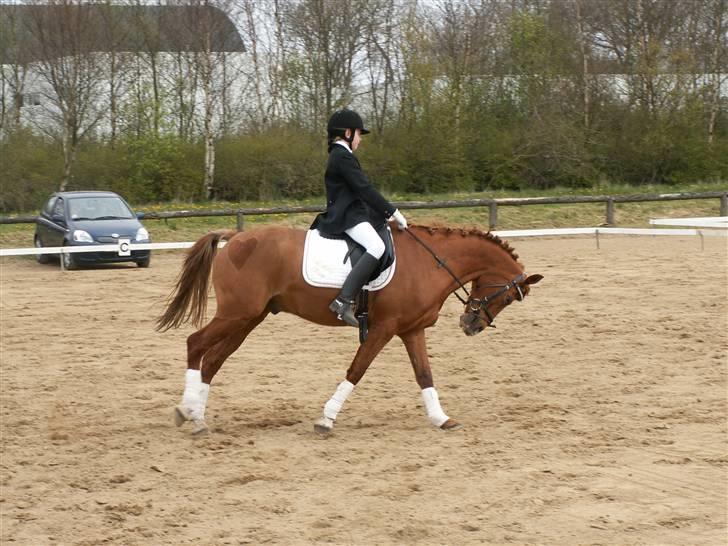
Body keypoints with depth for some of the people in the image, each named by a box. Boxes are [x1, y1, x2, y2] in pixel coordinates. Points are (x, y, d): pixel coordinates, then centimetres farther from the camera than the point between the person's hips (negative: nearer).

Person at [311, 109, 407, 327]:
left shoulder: (338, 155, 21)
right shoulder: (344, 157, -12)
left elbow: (361, 190, 24)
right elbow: (365, 189, -17)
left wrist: (386, 213, 20)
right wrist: (393, 212, -14)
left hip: (350, 213, 11)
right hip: (347, 217, -11)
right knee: (376, 246, -33)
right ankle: (344, 301, -42)